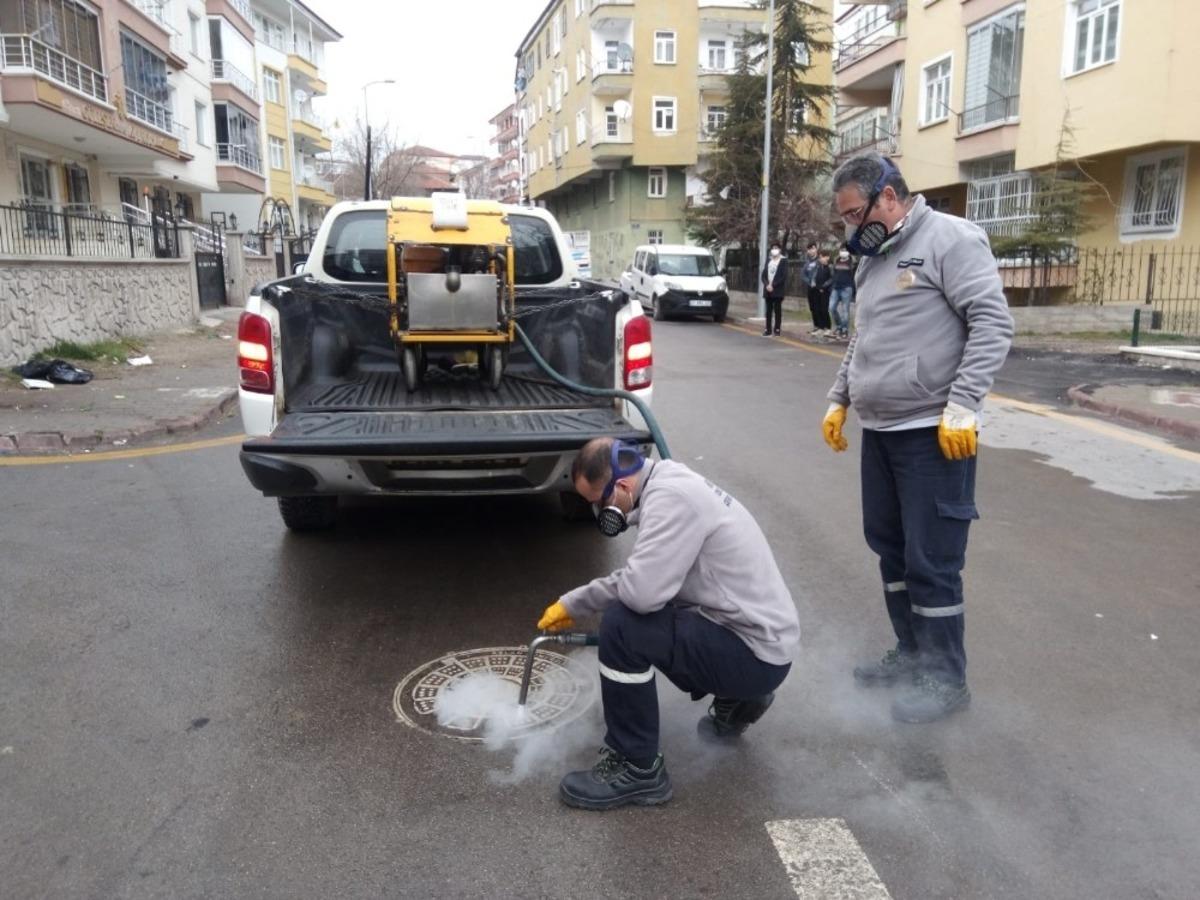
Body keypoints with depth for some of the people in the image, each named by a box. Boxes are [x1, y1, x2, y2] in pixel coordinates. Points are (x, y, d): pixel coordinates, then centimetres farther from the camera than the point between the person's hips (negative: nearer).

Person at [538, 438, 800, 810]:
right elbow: (648, 582, 17)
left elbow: (640, 591, -32)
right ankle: (735, 701, 25)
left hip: (756, 654, -10)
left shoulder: (671, 496, -23)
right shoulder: (668, 484, 8)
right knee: (633, 613, 20)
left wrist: (614, 584, -7)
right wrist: (571, 604, 18)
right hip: (757, 638, 10)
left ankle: (637, 770, -5)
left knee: (621, 627, -22)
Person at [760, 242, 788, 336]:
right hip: (768, 289, 5)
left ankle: (777, 329, 0)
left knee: (777, 310, -2)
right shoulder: (768, 260, 14)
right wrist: (767, 285, -7)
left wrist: (773, 285, -15)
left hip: (777, 290, -5)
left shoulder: (783, 261, -2)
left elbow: (783, 276, -10)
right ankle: (768, 329, 9)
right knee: (768, 310, 6)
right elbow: (764, 274, 10)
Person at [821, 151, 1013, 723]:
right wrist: (838, 399, 19)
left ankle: (946, 679, 14)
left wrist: (962, 406, -22)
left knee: (931, 561, -2)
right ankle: (912, 654, 31)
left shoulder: (950, 239, -10)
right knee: (890, 547, 15)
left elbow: (993, 324, -16)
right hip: (879, 430, 9)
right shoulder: (873, 259, 17)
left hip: (933, 433, -9)